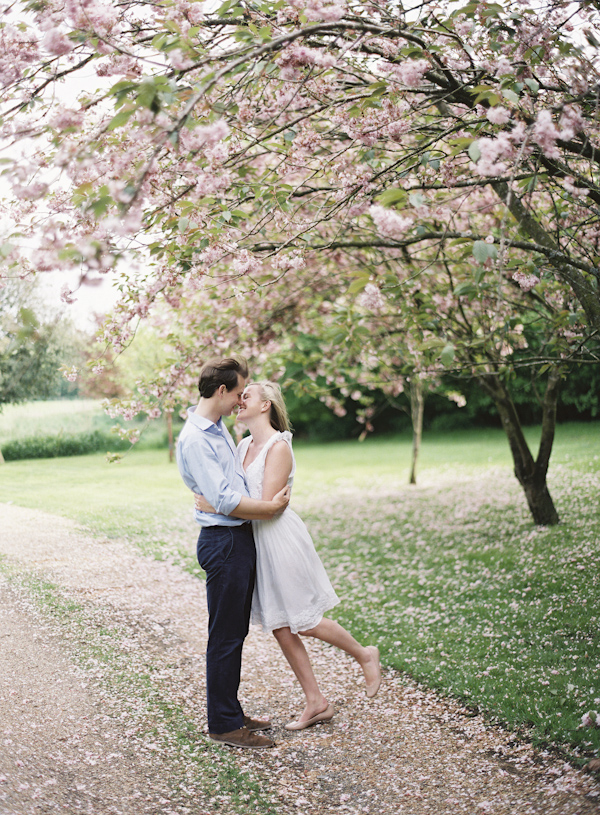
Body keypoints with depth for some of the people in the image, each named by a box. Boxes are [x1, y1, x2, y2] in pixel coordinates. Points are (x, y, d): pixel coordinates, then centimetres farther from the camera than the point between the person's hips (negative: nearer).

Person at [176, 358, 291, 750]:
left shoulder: (219, 428, 12)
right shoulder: (194, 440, -19)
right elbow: (225, 501, -23)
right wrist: (272, 507, -14)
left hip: (241, 539, 10)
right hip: (224, 542, -10)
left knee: (236, 632, 16)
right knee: (225, 636, -1)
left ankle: (232, 714, 27)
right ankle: (223, 725, 10)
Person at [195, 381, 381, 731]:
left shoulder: (279, 447, -14)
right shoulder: (244, 445, 10)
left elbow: (267, 505, -20)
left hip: (281, 538, -8)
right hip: (257, 541, 8)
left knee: (303, 621, 3)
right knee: (281, 628, 9)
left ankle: (365, 655, 27)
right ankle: (317, 703, 19)